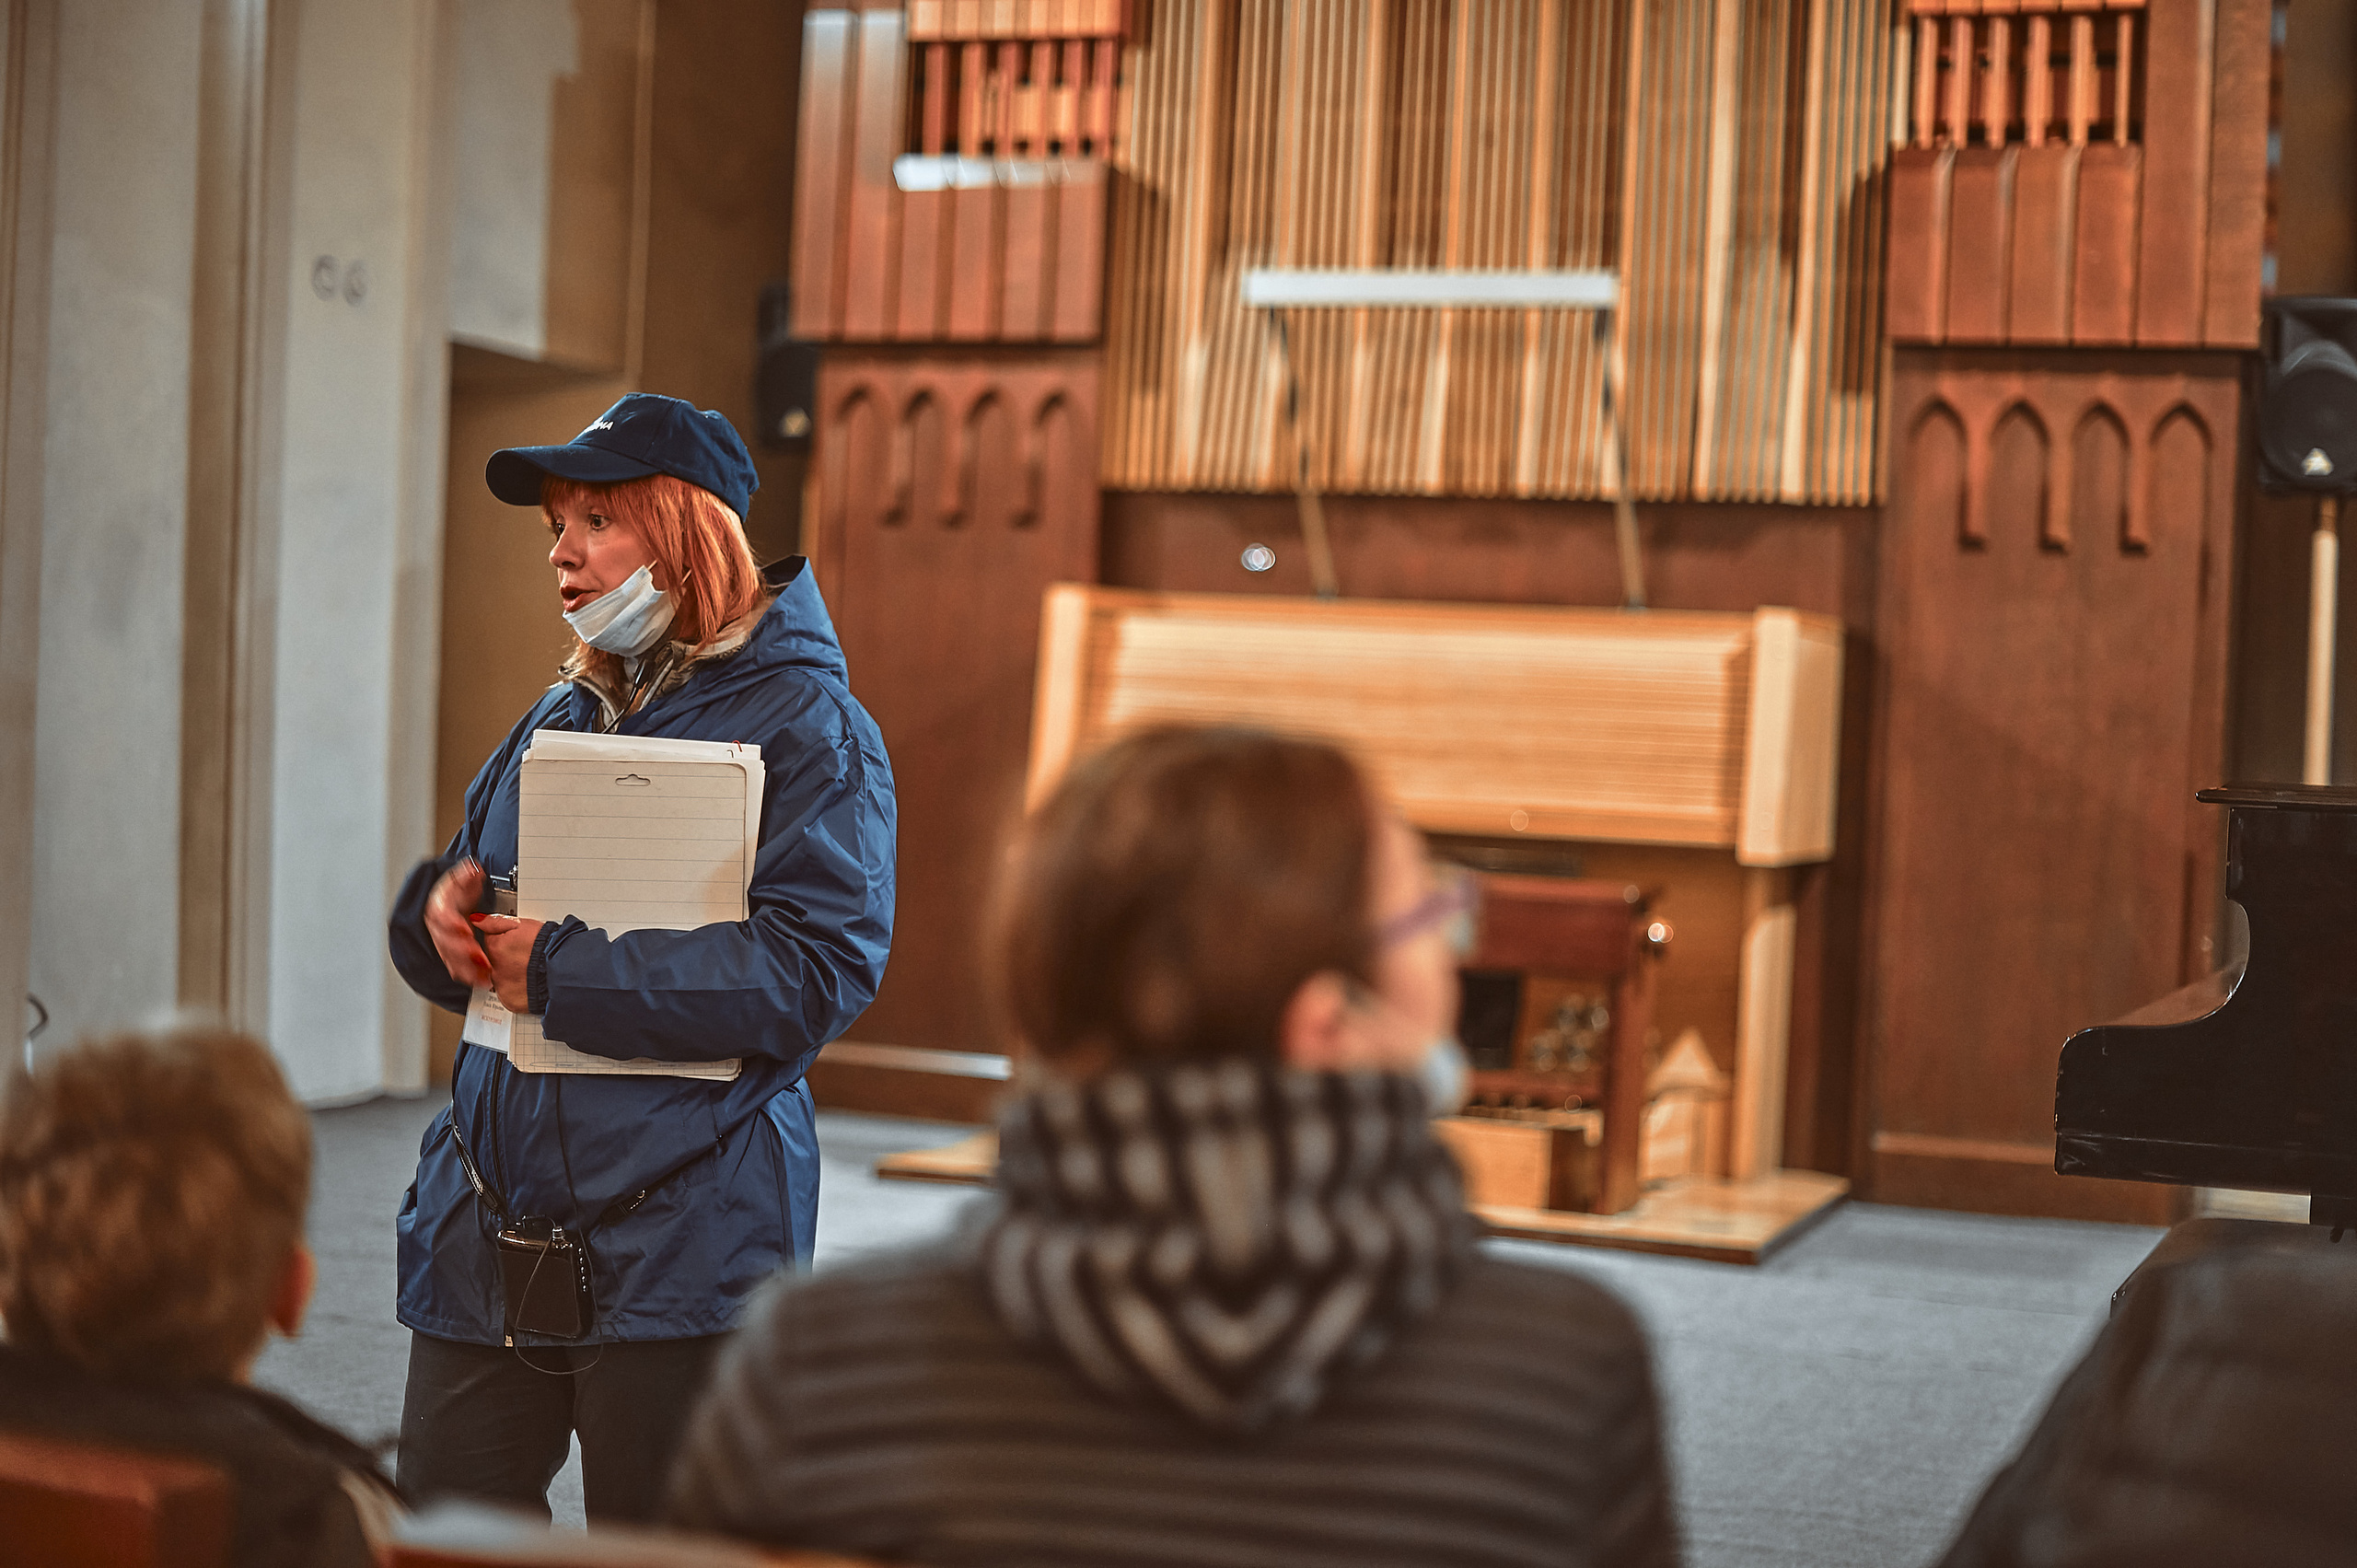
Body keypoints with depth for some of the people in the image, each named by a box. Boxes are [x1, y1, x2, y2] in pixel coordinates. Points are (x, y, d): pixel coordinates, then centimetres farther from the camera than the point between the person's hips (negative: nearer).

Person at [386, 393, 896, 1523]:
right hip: (484, 1240, 6)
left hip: (679, 1254, -6)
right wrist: (440, 911, -4)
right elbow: (454, 960, 21)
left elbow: (818, 970, -19)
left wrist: (564, 974, -18)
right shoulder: (557, 721, 15)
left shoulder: (807, 725, -6)